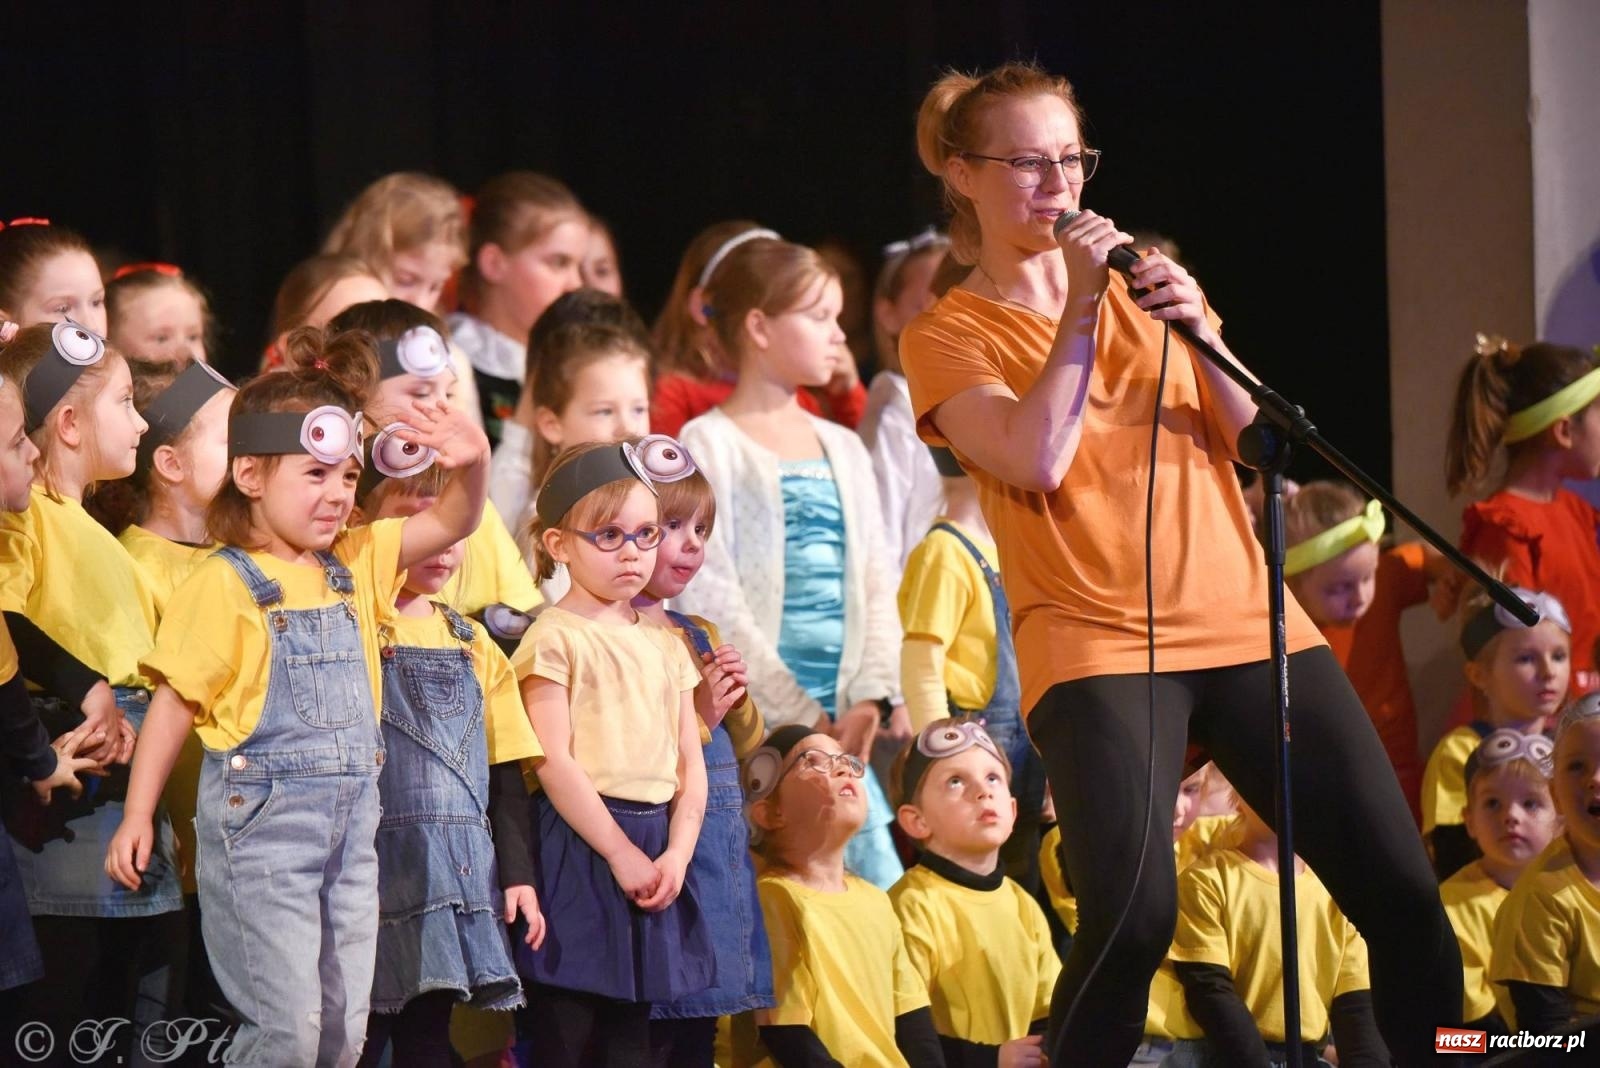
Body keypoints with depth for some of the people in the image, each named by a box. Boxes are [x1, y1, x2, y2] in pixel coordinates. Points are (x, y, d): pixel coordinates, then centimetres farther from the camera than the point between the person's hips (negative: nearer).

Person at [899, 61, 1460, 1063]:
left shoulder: (1144, 286, 15)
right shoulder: (948, 337, 3)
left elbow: (1255, 434, 8)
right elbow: (1037, 463, -14)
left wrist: (1197, 327, -8)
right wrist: (1079, 308, -10)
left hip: (1246, 616, 5)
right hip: (1098, 641, -4)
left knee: (1401, 888, -1)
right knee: (1134, 915, -24)